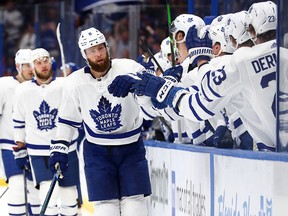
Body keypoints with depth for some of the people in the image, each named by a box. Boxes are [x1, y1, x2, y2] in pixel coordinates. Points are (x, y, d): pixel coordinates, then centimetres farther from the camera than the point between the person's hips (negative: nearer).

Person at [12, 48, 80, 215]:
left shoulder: (65, 86, -6)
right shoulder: (23, 90, 0)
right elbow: (19, 121, 11)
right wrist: (20, 148, 13)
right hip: (38, 152, 0)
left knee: (69, 194, 8)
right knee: (49, 193, -14)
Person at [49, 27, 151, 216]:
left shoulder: (128, 68, -14)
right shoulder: (75, 82, -5)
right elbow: (67, 120, 7)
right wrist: (59, 148, 3)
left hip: (131, 146, -1)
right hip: (97, 150, 1)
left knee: (134, 200, -3)